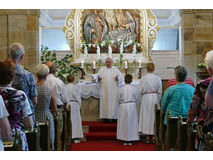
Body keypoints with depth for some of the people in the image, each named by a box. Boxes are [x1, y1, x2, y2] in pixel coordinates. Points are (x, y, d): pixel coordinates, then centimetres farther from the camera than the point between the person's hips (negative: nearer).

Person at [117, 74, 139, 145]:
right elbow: (136, 98, 2)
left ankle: (125, 140, 10)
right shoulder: (134, 89, -7)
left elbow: (119, 99, -1)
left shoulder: (121, 89, -8)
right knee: (131, 123, 9)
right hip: (132, 106, 0)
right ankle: (130, 140, 11)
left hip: (123, 106, 0)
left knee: (124, 123, 8)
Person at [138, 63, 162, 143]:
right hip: (155, 98, 2)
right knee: (154, 116, 10)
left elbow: (140, 91, -8)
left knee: (146, 116, 6)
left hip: (146, 98, -2)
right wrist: (158, 100, 11)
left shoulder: (143, 78, -9)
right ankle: (153, 136, 12)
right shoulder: (157, 78, -3)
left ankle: (147, 137, 8)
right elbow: (160, 91, 0)